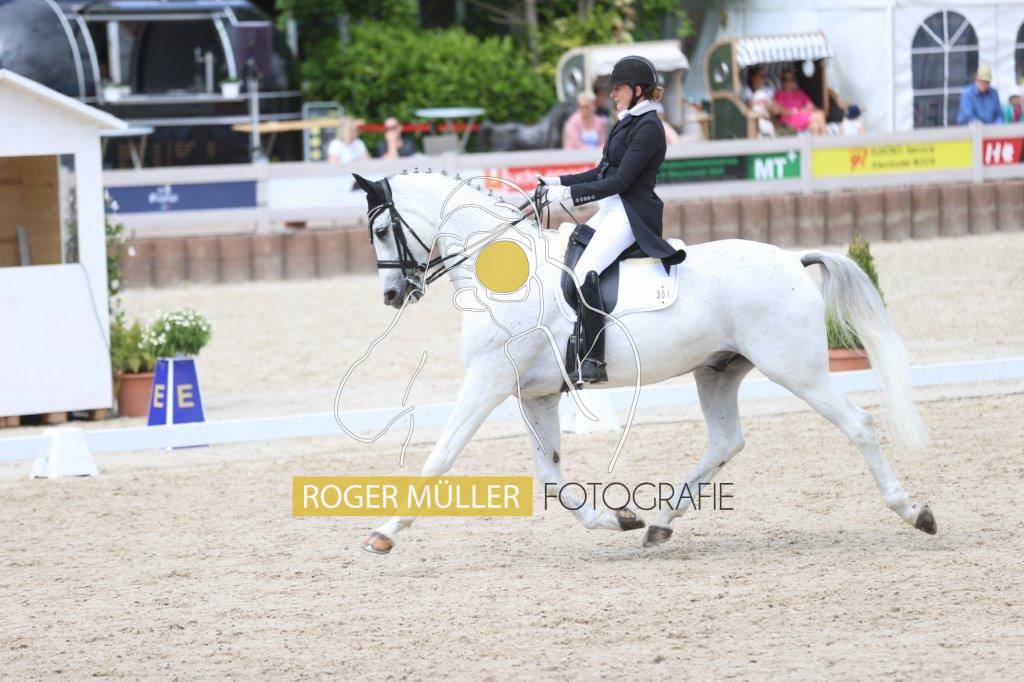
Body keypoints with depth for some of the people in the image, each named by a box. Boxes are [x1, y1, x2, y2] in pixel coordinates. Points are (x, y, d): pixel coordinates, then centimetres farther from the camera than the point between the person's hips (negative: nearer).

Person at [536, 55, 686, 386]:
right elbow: (603, 173, 23)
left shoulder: (648, 127, -12)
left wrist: (571, 193, -19)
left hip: (631, 214, -11)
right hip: (612, 210, 11)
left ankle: (593, 362, -31)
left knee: (584, 272, -27)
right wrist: (559, 182, 13)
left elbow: (621, 180, -18)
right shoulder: (628, 122, 18)